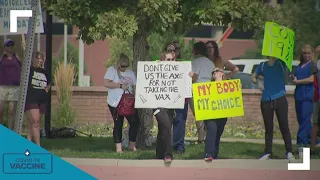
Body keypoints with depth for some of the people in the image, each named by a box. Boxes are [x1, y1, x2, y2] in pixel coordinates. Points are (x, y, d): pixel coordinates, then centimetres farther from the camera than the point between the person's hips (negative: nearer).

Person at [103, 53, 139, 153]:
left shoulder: (130, 72, 12)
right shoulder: (112, 70, -4)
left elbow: (135, 86, 15)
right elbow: (106, 83, -15)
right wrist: (120, 86, -18)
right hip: (115, 103, -4)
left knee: (135, 121, -3)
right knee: (118, 124, -1)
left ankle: (132, 144, 11)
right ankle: (118, 147, 4)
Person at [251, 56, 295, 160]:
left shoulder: (281, 64, 3)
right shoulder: (263, 66, 9)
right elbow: (253, 78, 19)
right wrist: (258, 83, 0)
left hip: (280, 99, -2)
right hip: (266, 100, 2)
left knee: (284, 126, -4)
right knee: (268, 128, 7)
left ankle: (289, 152, -1)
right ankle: (268, 153, 12)